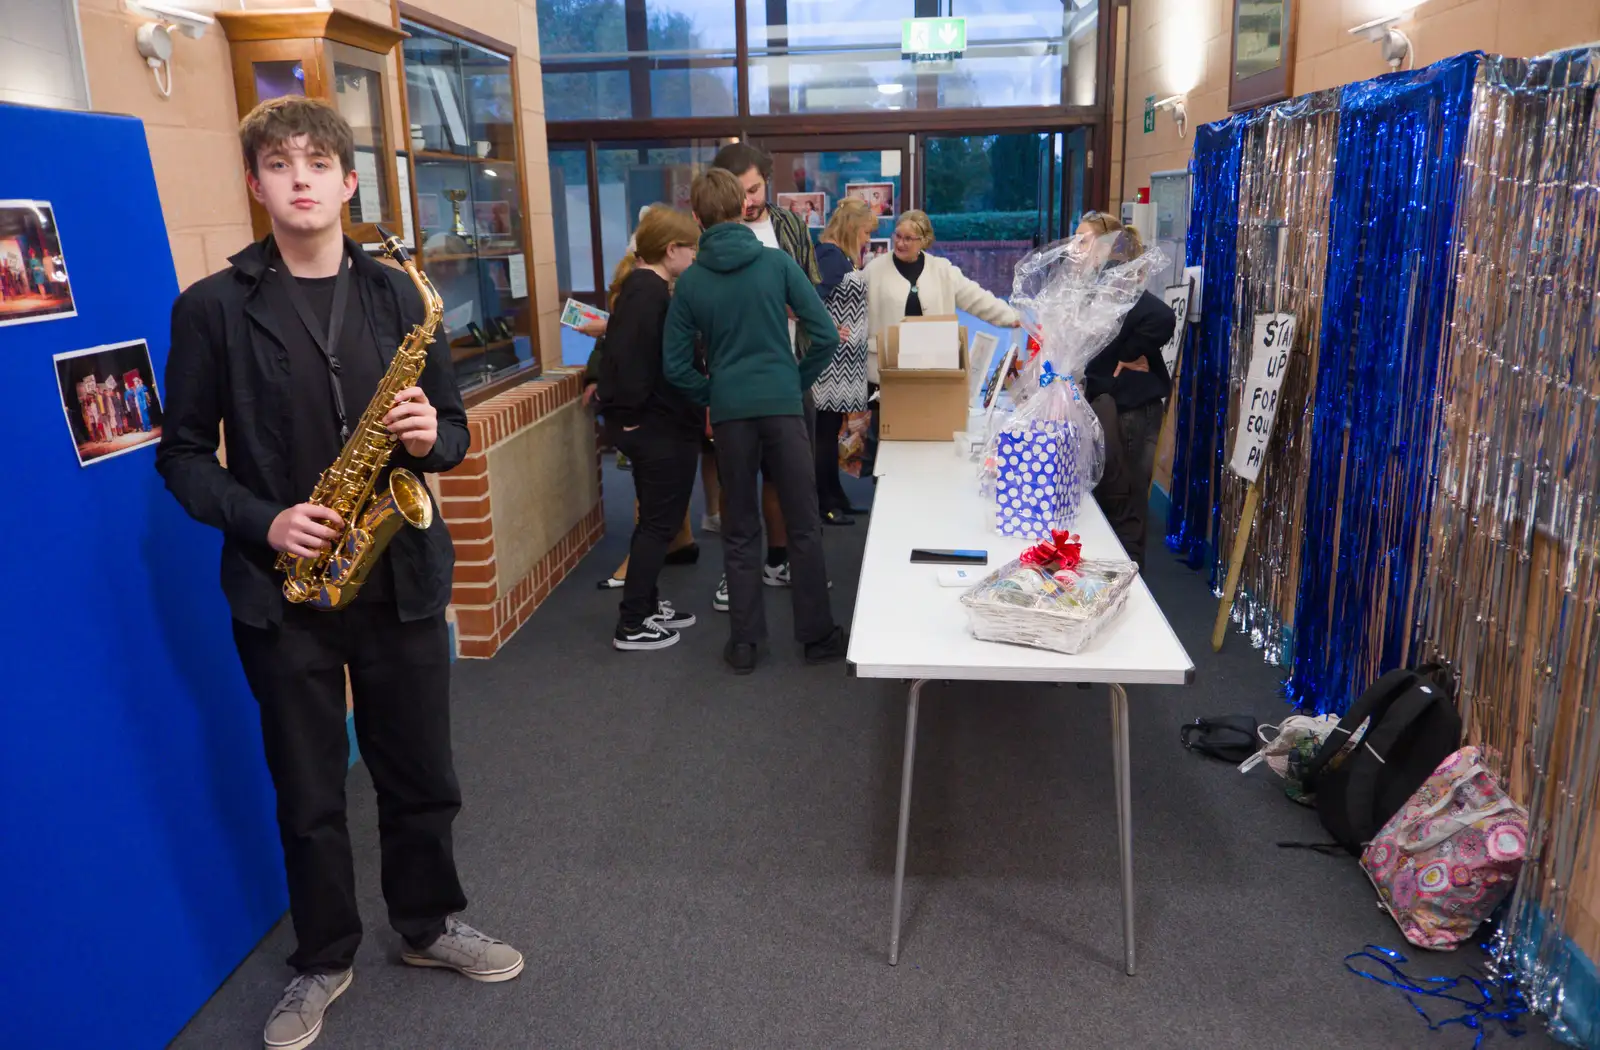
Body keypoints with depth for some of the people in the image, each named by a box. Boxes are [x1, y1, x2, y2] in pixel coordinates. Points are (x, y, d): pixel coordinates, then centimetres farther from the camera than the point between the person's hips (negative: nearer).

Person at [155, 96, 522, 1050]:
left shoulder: (398, 294, 4)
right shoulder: (213, 308, -3)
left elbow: (452, 426, 8)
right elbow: (184, 452, 0)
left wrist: (433, 435, -14)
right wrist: (260, 520, -15)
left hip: (400, 578, 2)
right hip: (282, 589, -1)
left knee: (422, 777, 14)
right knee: (308, 794, 12)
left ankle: (430, 924, 37)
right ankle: (325, 959, 34)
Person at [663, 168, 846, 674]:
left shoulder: (689, 281, 2)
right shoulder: (777, 262, -2)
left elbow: (676, 364, 1)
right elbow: (825, 335, -4)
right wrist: (800, 381, 10)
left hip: (729, 411, 1)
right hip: (783, 405, -1)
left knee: (740, 532, 11)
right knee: (804, 527, 8)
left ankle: (744, 642, 16)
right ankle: (818, 635, 17)